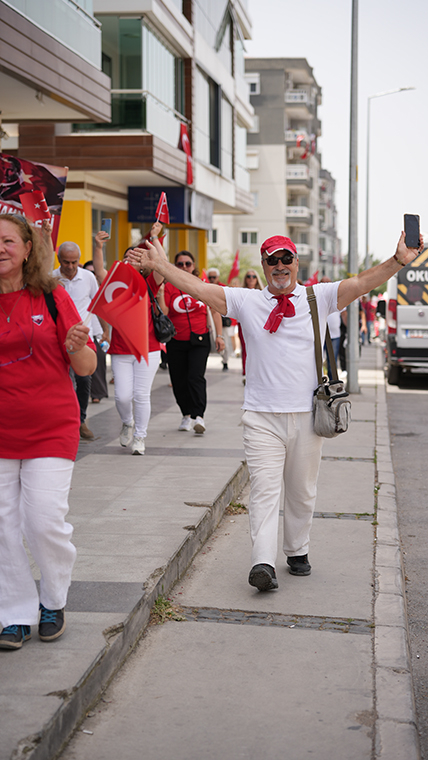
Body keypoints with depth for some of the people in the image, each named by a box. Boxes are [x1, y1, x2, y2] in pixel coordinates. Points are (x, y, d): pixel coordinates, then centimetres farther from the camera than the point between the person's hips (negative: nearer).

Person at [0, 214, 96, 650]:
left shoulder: (51, 296, -3)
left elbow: (86, 368, -2)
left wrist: (77, 348, -22)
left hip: (50, 431, -2)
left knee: (45, 522, -7)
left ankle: (53, 601, 19)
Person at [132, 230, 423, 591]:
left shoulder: (319, 298, 5)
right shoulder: (246, 301, 6)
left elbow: (362, 283, -7)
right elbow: (198, 288, 1)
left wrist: (398, 261, -22)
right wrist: (159, 265, -7)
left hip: (307, 414, 1)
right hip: (262, 415, -1)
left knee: (302, 491, 12)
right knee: (265, 489, -9)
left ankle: (297, 552, 30)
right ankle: (263, 563, -16)